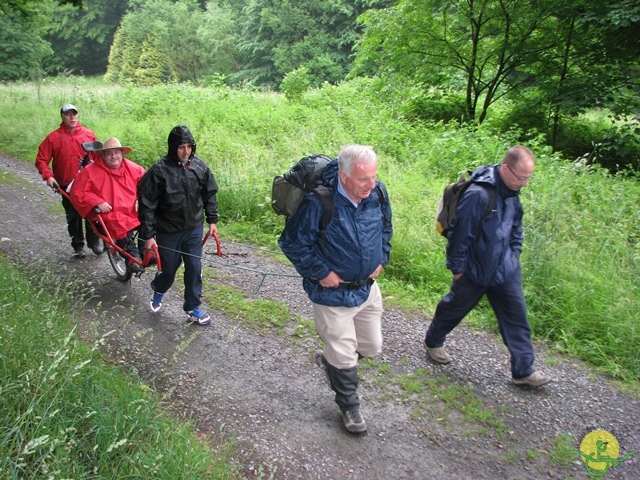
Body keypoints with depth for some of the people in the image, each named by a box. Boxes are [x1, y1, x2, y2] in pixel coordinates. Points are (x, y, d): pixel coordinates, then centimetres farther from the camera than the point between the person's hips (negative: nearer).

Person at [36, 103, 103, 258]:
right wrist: (48, 176, -16)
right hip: (67, 186, -1)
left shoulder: (88, 134, 1)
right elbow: (41, 159, -2)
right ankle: (78, 246, 18)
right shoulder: (54, 137, -4)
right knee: (73, 217, 6)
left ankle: (94, 242, 21)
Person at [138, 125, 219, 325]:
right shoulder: (159, 170, -17)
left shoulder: (200, 166, -5)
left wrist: (212, 220, 8)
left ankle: (192, 308, 21)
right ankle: (158, 292, 45)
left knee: (194, 269, 4)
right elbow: (147, 204, -13)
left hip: (194, 228, 3)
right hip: (167, 231, -3)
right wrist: (148, 235, -12)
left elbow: (210, 194, 9)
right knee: (169, 268, 12)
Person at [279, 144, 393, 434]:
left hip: (368, 288, 6)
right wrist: (320, 273, -16)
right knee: (344, 356, 8)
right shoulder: (319, 203, -27)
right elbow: (291, 242, -17)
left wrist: (381, 258, 3)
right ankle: (349, 406, 36)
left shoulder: (378, 193, -10)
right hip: (332, 293, -6)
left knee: (372, 348, 20)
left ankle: (329, 360, 49)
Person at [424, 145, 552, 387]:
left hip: (506, 270, 7)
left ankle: (523, 370, 19)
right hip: (475, 270, -7)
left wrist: (514, 255, 13)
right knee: (453, 308, 15)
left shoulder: (511, 193, -1)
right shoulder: (478, 194, -28)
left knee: (516, 316, 8)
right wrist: (457, 268, -15)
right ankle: (433, 341, 41)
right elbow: (460, 233, -22)